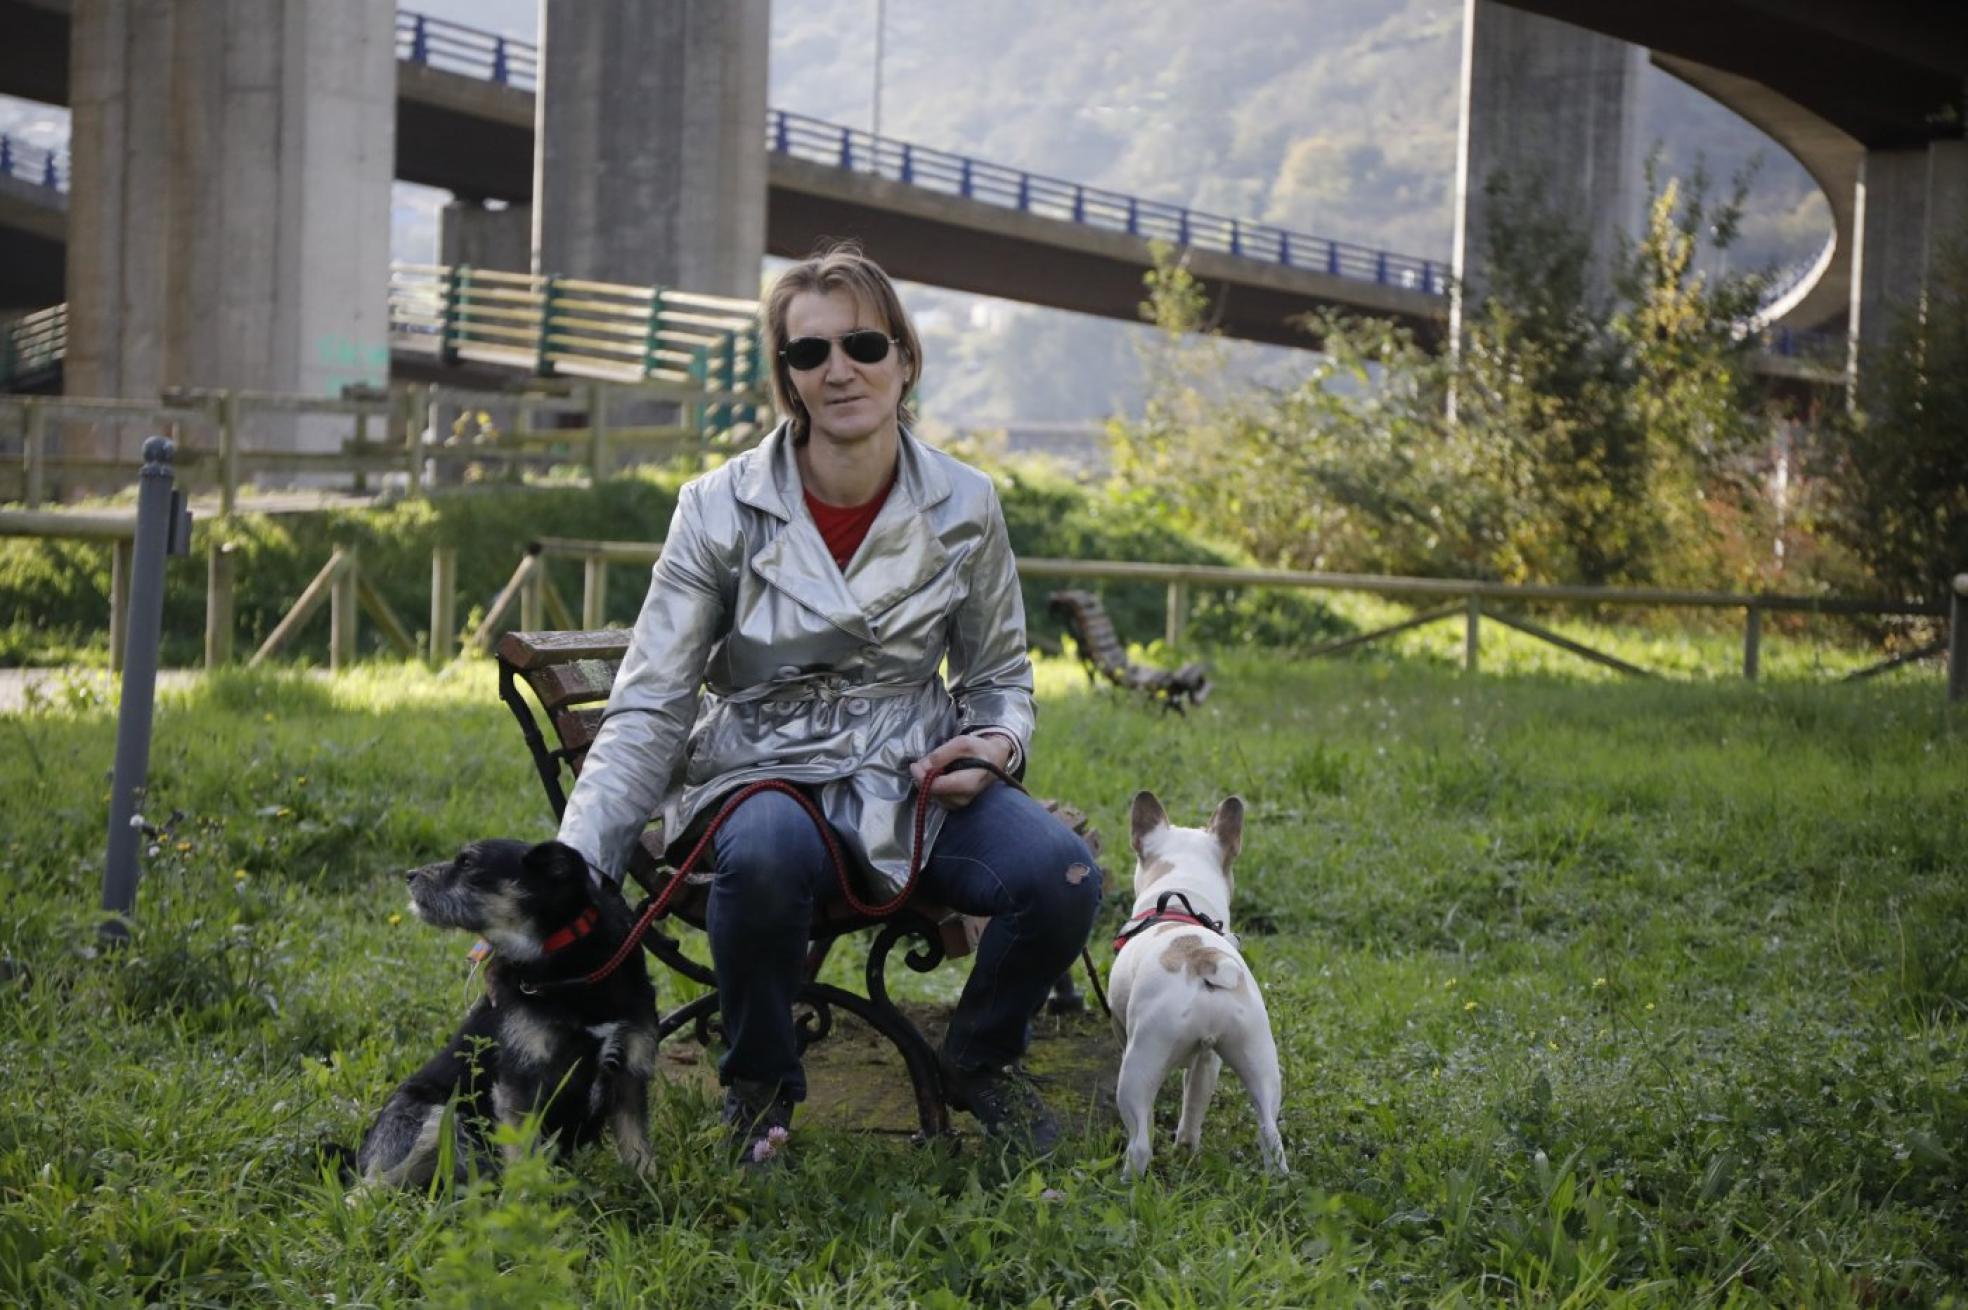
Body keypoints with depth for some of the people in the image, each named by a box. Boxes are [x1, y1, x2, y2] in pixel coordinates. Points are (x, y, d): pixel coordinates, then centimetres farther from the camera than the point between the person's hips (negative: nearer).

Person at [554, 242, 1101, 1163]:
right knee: (769, 851, -39)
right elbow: (648, 714, -9)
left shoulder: (964, 508, -1)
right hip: (760, 778, -2)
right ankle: (759, 1085, -9)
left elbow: (999, 677, 13)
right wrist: (573, 874, -21)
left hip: (912, 777, 2)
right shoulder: (721, 510, -9)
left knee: (1063, 876, -26)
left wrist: (994, 742, -12)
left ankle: (981, 1064, 7)